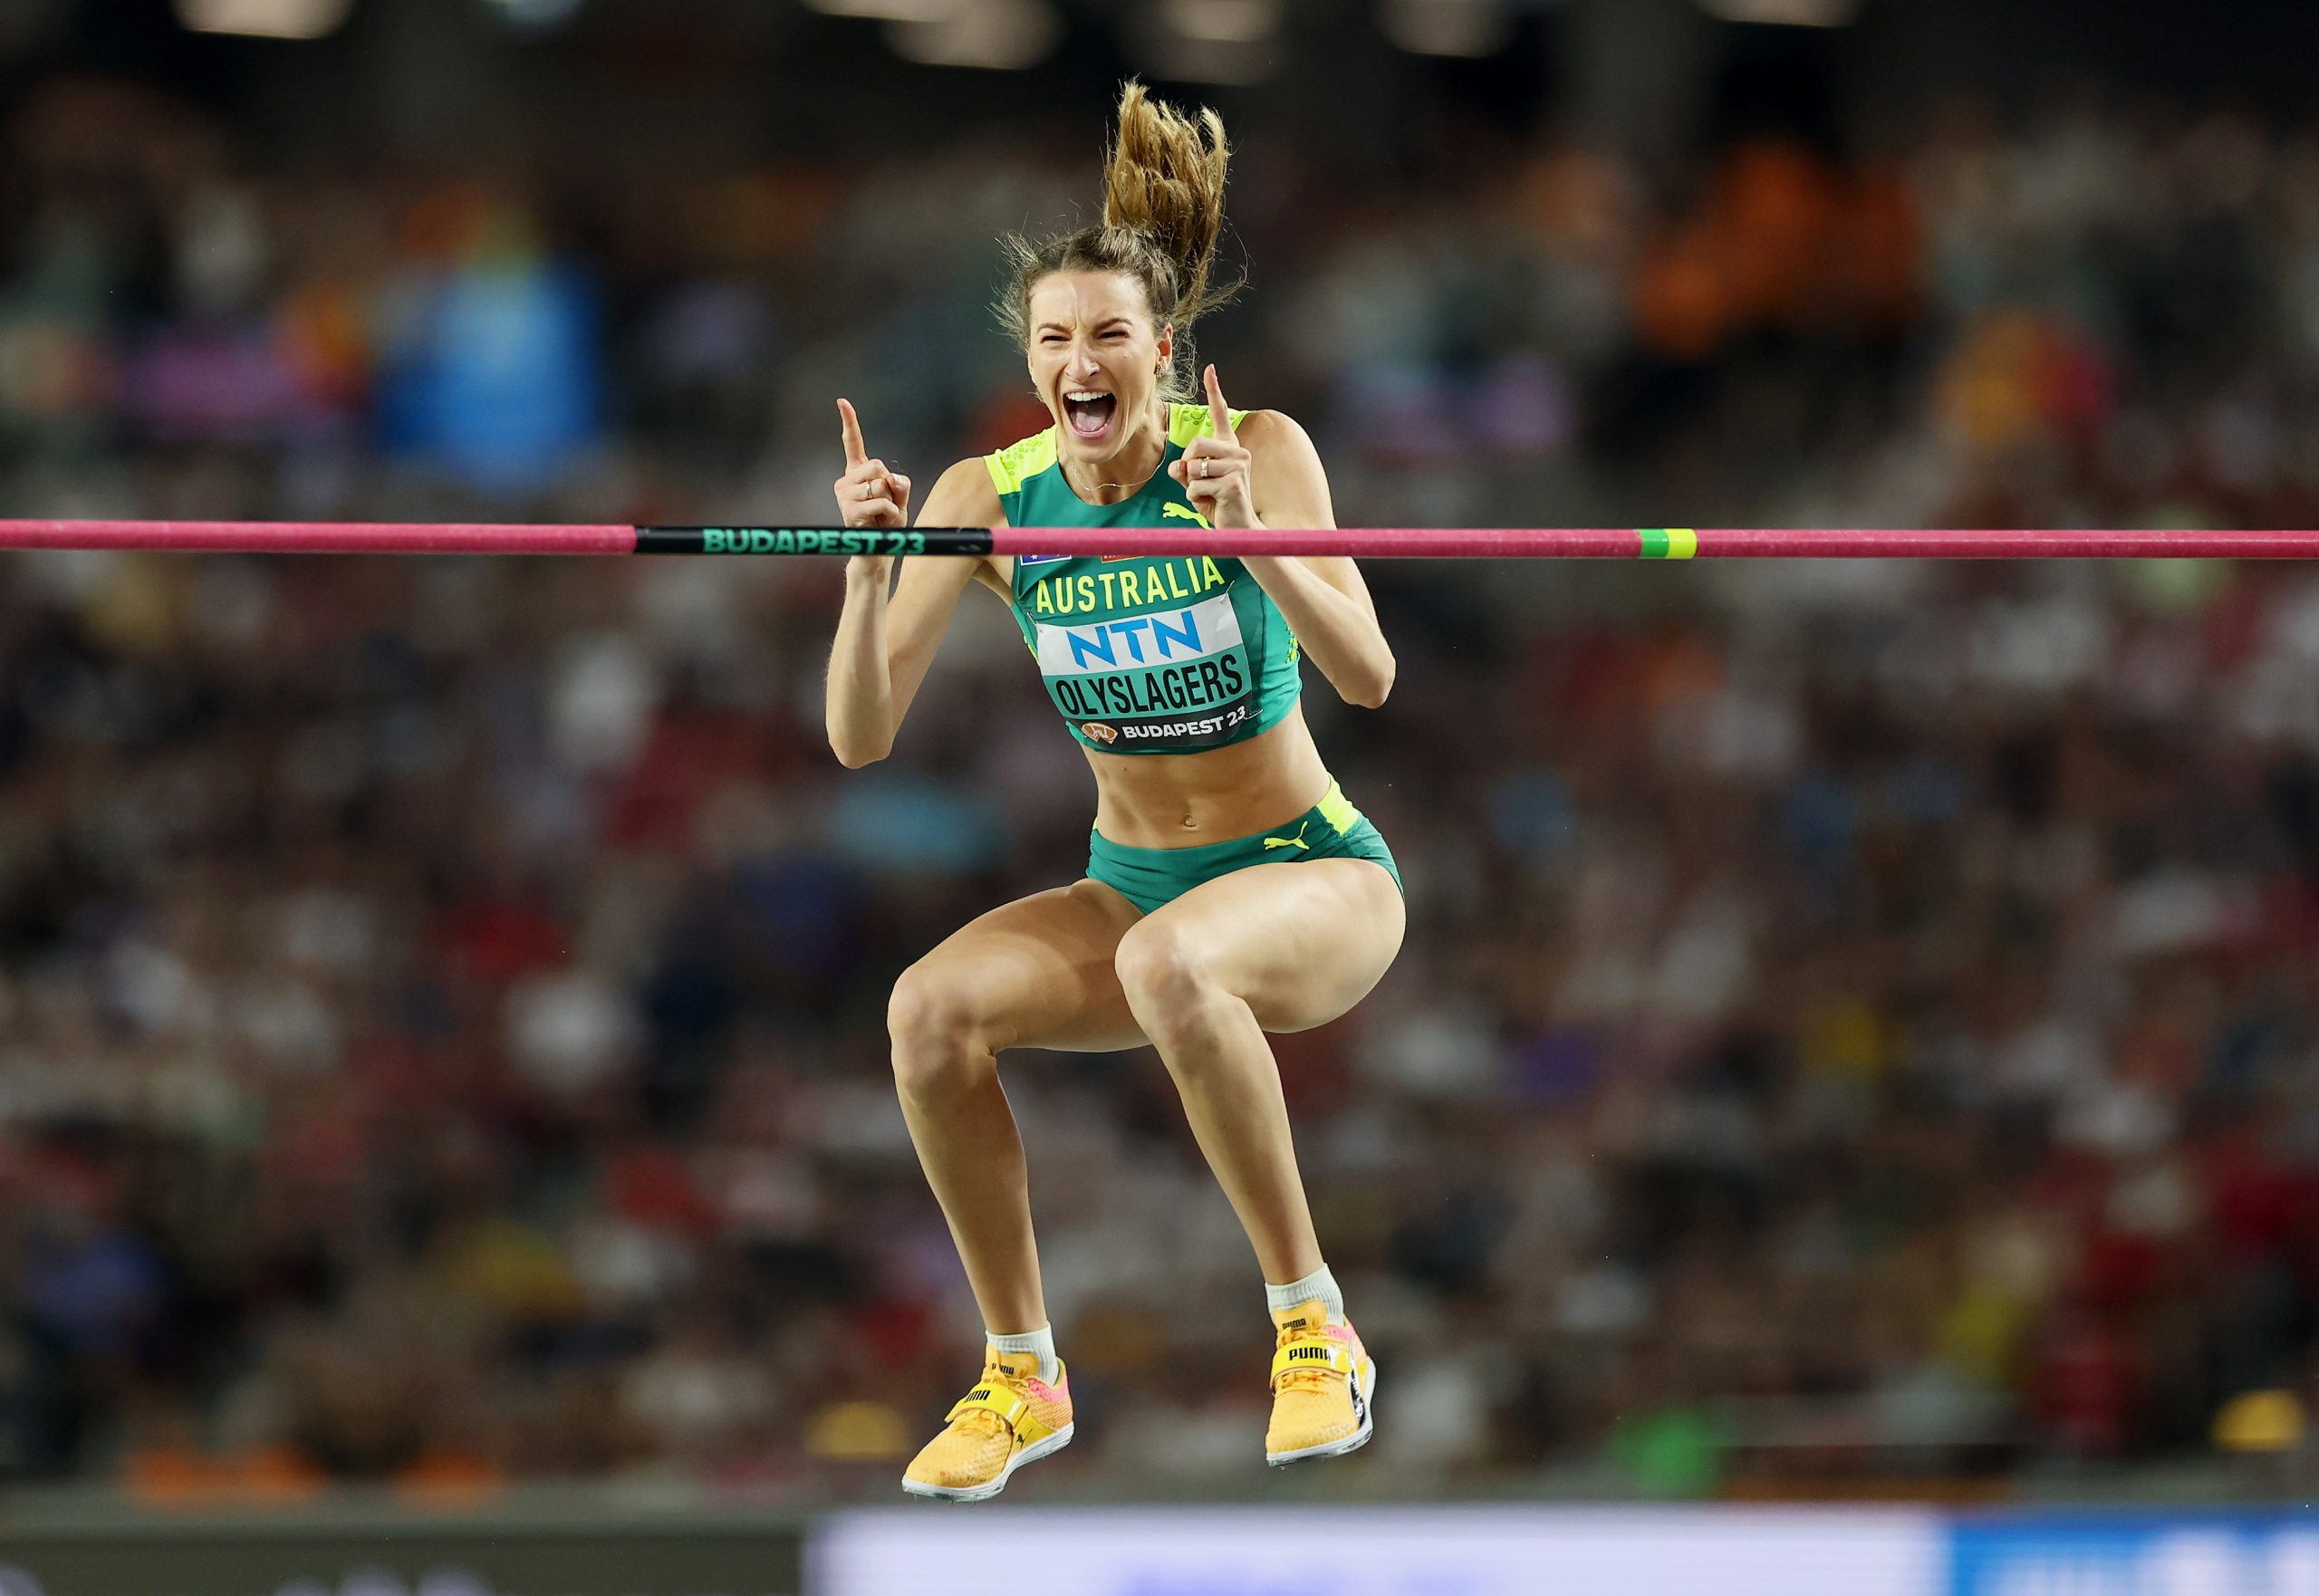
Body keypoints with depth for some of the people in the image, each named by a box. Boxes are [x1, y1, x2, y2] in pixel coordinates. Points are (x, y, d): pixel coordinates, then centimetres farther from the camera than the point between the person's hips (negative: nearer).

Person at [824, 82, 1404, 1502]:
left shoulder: (1255, 452, -15)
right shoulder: (991, 500, -6)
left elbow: (1366, 675, -27)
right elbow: (864, 737, -10)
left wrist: (1249, 536, -42)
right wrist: (869, 574, -27)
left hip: (1314, 876, -4)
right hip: (1129, 888, 4)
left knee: (1172, 961, -37)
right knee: (931, 1009, -23)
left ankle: (1315, 1325, -23)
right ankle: (1023, 1374, -5)